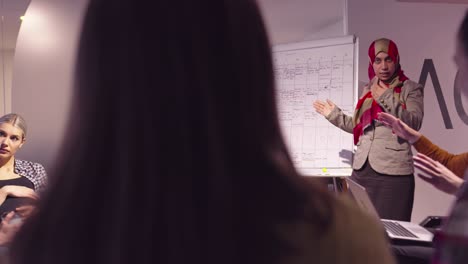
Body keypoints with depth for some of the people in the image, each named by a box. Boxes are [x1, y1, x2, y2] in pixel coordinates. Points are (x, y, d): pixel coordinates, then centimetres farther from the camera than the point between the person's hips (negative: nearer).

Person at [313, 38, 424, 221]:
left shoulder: (410, 88, 5)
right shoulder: (368, 90, 19)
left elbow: (414, 123, -11)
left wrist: (386, 98, -15)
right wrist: (334, 114, 21)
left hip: (393, 172, -4)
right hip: (361, 169, 5)